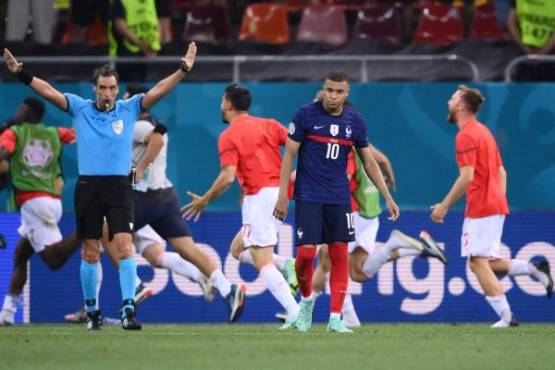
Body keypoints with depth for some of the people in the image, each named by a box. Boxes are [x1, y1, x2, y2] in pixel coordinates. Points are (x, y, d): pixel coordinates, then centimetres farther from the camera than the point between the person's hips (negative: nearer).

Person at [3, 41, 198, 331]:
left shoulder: (129, 109, 3)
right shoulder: (80, 108, 3)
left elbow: (158, 91, -3)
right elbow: (50, 92, -4)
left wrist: (183, 70, -14)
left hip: (119, 187, -1)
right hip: (88, 187, 1)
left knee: (124, 247, -14)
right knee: (90, 253, 5)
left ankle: (128, 310, -18)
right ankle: (92, 312, 16)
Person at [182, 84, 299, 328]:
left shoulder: (229, 136, -4)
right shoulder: (269, 125, 13)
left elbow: (227, 177, -13)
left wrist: (205, 201, -1)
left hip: (259, 196, -7)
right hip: (279, 192, 7)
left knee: (262, 261, -8)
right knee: (240, 251, 21)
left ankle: (295, 314, -20)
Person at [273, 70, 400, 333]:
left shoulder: (354, 120, 4)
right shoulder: (306, 114, -6)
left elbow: (369, 162, 12)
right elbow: (289, 155, -3)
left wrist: (387, 197, 8)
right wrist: (283, 194, -9)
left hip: (339, 197, 3)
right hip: (308, 196, -3)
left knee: (340, 255, -3)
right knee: (306, 252, -10)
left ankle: (335, 318, 1)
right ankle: (306, 298, 18)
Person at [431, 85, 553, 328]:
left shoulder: (465, 136, -12)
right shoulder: (484, 131, 19)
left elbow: (467, 177, -20)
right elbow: (501, 172, 21)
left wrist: (444, 206, -15)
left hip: (480, 208, -10)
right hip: (497, 206, 10)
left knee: (478, 262, -8)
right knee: (484, 263, 14)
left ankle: (506, 316, -13)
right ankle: (532, 269, 2)